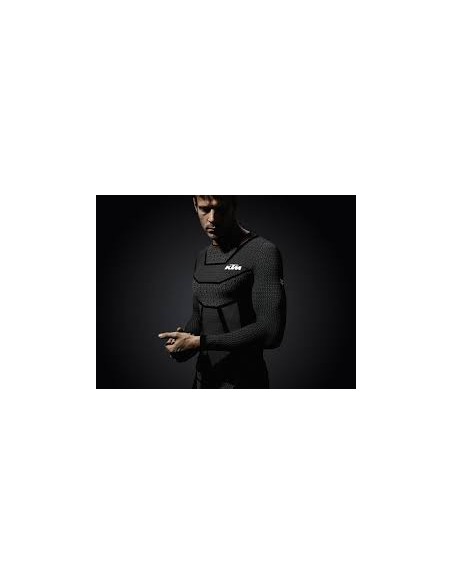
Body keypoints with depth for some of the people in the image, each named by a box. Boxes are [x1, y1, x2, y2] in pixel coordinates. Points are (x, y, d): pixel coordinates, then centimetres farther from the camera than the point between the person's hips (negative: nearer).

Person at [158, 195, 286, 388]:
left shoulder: (263, 253, -15)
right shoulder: (202, 258, 9)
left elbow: (271, 331, -21)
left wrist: (200, 342, -21)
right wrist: (182, 341, -4)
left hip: (242, 383, -7)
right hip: (203, 379, 7)